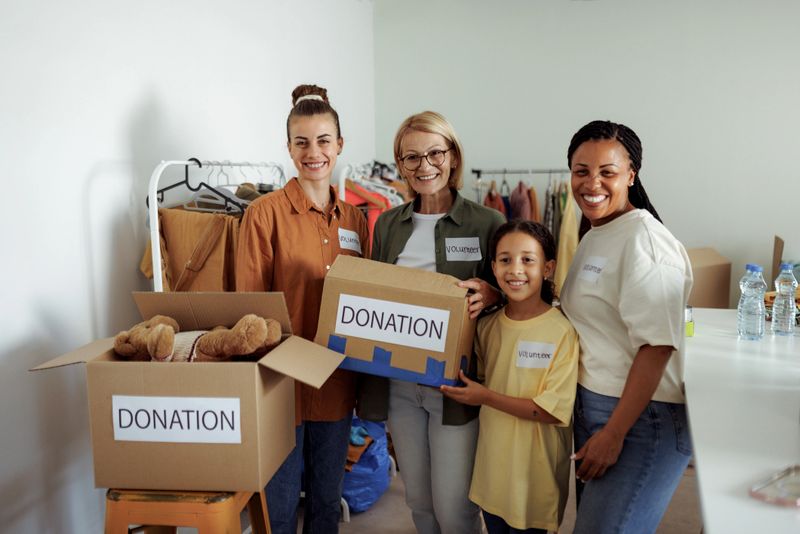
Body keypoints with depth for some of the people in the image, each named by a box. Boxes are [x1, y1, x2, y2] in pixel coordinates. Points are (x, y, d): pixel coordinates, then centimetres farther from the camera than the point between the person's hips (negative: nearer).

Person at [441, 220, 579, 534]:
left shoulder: (562, 331, -18)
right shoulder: (487, 326, -1)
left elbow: (555, 410, -19)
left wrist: (486, 397, -19)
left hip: (534, 467, -5)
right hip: (492, 460, 5)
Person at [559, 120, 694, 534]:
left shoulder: (642, 237, -17)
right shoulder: (593, 236, 11)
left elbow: (657, 345, -22)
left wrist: (614, 434, -21)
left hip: (640, 419, -9)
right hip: (590, 407, 9)